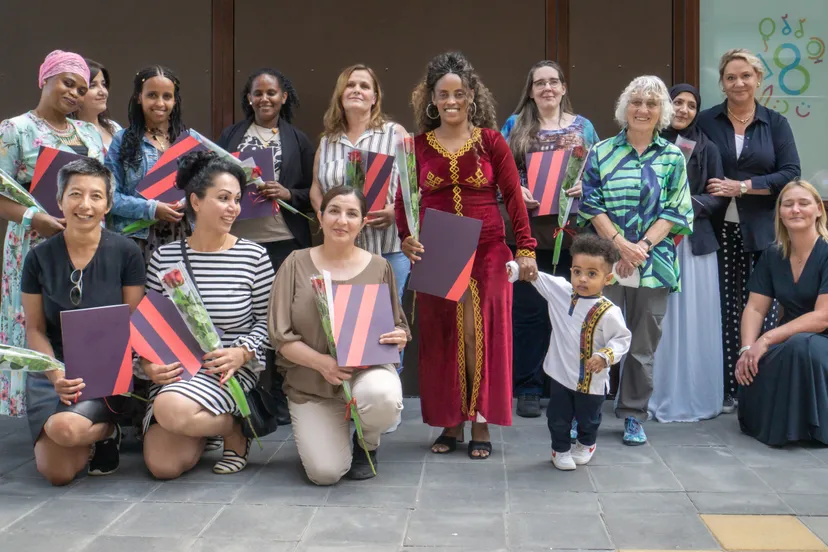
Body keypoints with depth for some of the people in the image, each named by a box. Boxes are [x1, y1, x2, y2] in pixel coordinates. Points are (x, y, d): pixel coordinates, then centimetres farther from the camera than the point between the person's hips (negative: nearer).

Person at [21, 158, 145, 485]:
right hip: (53, 368, 2)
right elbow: (35, 328, 3)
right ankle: (101, 429, 16)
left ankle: (106, 433, 3)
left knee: (66, 427, -32)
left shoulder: (126, 253, -5)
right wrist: (56, 376, -14)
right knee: (57, 473, -15)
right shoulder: (40, 258, 0)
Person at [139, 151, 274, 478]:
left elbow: (266, 321, 0)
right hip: (177, 369, 3)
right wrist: (148, 364, -11)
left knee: (171, 409, -32)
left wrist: (241, 353, -18)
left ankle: (235, 429, 0)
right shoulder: (164, 257, 3)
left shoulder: (254, 256, -3)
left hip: (233, 369, -3)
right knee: (162, 466, -10)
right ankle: (205, 427, 24)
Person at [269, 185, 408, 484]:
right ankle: (318, 433, 23)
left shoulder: (379, 267, 2)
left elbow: (399, 328, 8)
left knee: (382, 397, -36)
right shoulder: (297, 264, -1)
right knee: (325, 472, -16)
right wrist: (321, 362, -22)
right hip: (310, 383, 0)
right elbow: (281, 335, -5)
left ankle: (367, 444, 2)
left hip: (367, 369, 1)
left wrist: (399, 338, -17)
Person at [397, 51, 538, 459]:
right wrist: (406, 238, -12)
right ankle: (450, 424, 18)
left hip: (486, 254, -1)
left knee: (482, 336, 0)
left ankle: (481, 424, 12)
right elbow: (404, 201, 6)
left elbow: (513, 197, 1)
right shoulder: (418, 146, 6)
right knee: (441, 338, 6)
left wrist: (525, 249, -5)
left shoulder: (491, 141, 2)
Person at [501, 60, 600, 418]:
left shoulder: (583, 126, 13)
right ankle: (529, 388, 10)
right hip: (527, 230, -1)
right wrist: (516, 190, -14)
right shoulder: (514, 126, 10)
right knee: (528, 308, -1)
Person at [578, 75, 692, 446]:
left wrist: (642, 246, -11)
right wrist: (620, 243, -12)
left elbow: (675, 212, 2)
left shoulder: (673, 158, 8)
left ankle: (633, 416, 19)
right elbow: (590, 204, 0)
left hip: (653, 262, 1)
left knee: (643, 343, 7)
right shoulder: (602, 152, 6)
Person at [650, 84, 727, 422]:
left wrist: (691, 203, -12)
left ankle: (694, 397, 12)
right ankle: (652, 397, 10)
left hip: (694, 242, 1)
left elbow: (720, 197, 4)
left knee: (693, 322, 1)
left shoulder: (707, 148, 8)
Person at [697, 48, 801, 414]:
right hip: (720, 229, 0)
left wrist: (741, 187, -10)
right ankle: (727, 390, 9)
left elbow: (791, 174, -1)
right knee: (724, 311, 0)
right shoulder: (706, 122, 7)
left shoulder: (775, 124, 8)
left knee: (762, 309, -4)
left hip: (762, 232, 0)